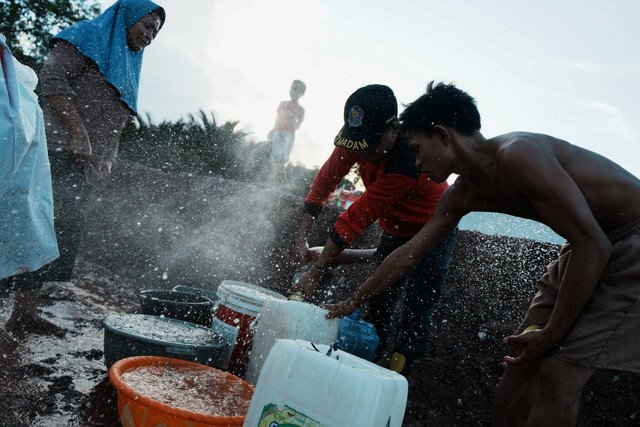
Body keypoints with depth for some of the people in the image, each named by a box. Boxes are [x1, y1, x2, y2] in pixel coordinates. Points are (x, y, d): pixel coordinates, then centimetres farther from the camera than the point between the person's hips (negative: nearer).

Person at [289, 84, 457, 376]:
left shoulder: (408, 161, -39)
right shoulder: (357, 140, -18)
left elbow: (358, 216, -38)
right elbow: (325, 181, -9)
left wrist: (315, 272, -31)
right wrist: (302, 238, -17)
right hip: (394, 229, 7)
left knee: (415, 320, -5)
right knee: (378, 308, 12)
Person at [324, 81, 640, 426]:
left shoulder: (516, 154, -28)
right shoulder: (463, 194, 0)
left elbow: (592, 244, -27)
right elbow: (409, 253, 9)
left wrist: (551, 333, -21)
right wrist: (352, 302, 15)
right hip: (590, 246, 8)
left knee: (559, 371, -14)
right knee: (523, 354, 7)